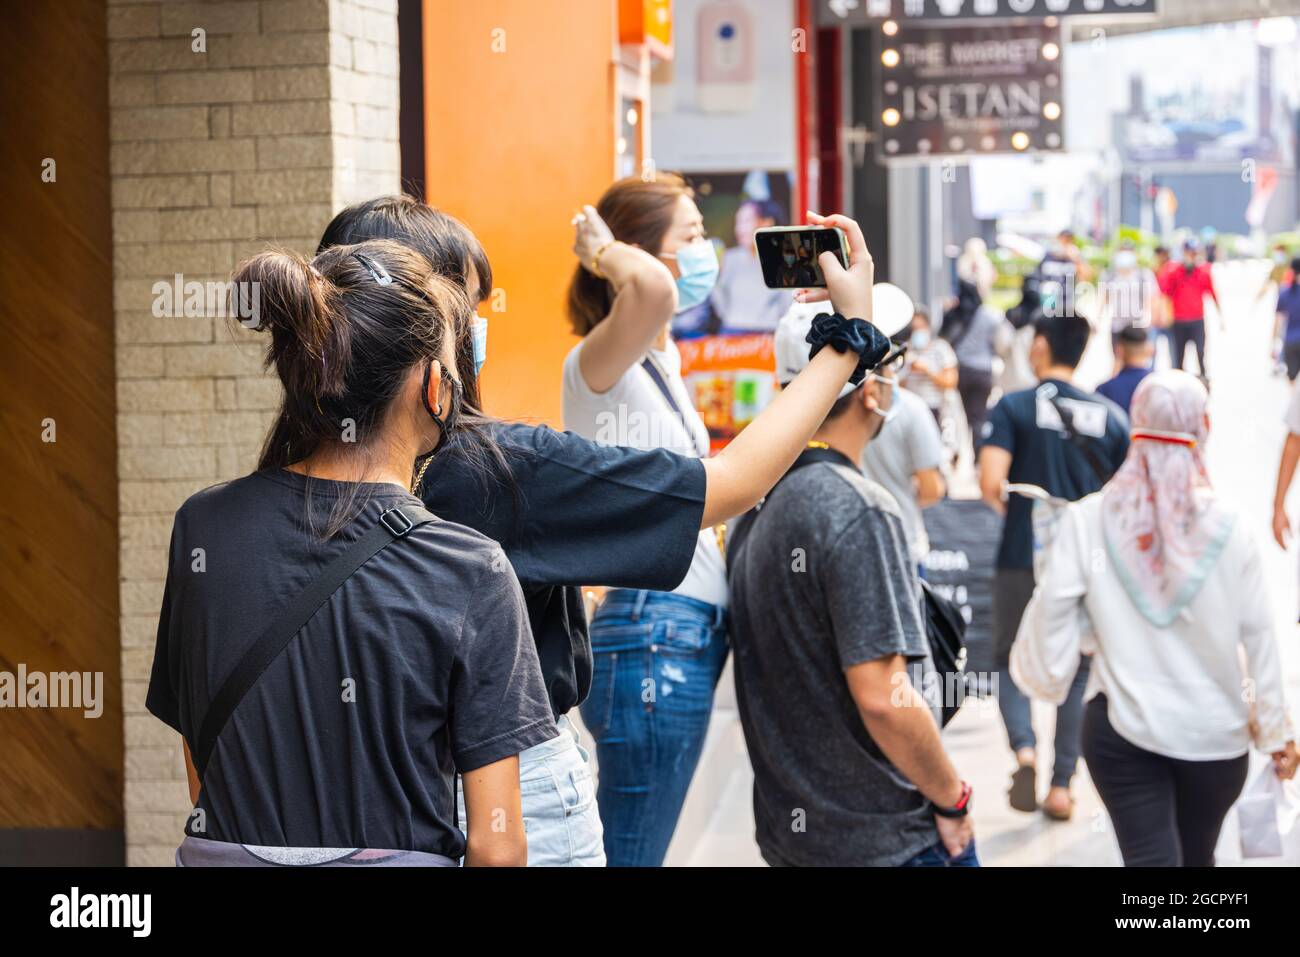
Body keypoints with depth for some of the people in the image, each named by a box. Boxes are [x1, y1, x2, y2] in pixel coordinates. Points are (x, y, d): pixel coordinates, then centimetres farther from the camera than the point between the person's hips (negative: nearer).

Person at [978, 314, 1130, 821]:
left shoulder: (1013, 408, -6)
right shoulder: (1111, 416, 4)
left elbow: (990, 482, -18)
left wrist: (1003, 506, 3)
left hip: (1023, 556, -2)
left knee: (1011, 660, 13)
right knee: (1076, 670, 14)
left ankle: (1024, 748, -13)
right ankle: (1062, 784, 12)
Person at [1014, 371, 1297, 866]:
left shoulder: (1087, 519, -9)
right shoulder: (1229, 527, -8)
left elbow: (1051, 607, -6)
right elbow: (1257, 635, -3)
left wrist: (1044, 676, 14)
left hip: (1121, 727, -1)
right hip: (1216, 732, 1)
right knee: (1197, 855, 21)